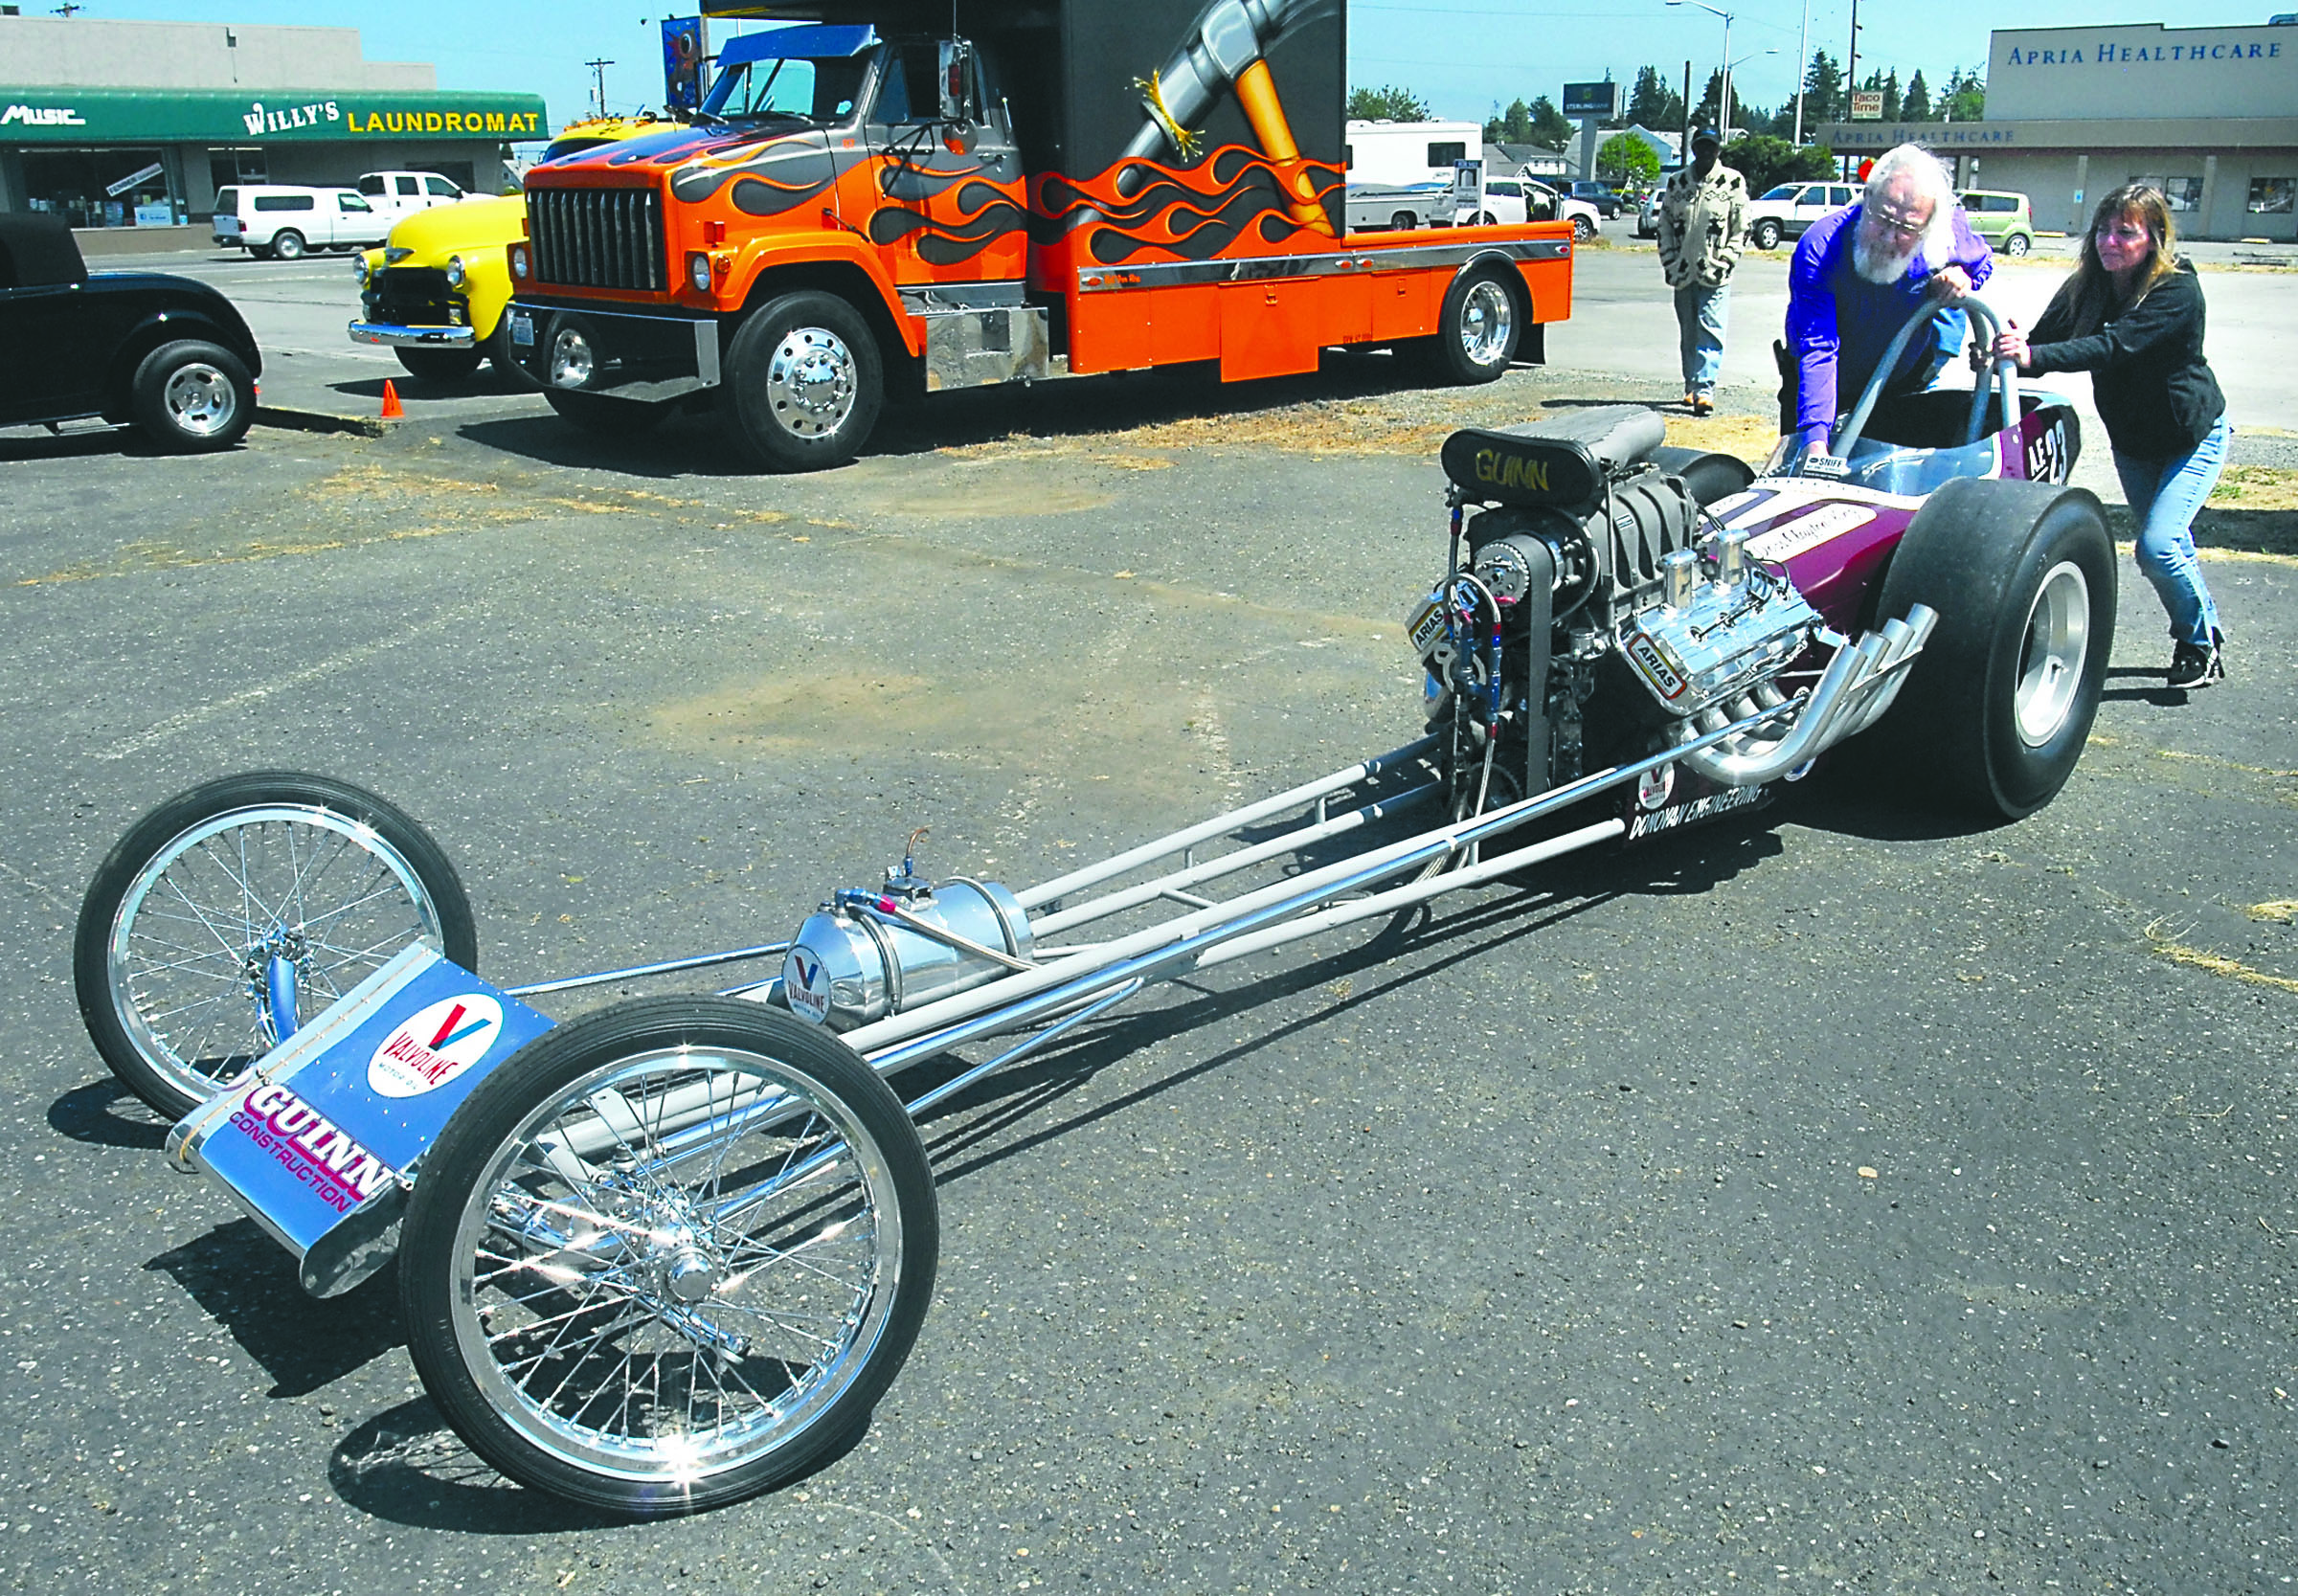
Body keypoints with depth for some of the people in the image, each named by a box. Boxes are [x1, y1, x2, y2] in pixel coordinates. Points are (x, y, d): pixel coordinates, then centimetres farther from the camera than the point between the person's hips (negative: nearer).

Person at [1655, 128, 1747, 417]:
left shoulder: (1733, 182, 1)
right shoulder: (1677, 182, 10)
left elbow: (1741, 228, 2)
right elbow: (1665, 224, 14)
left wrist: (1726, 261, -7)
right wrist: (1669, 261, 4)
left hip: (1714, 273, -3)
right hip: (1683, 271, 3)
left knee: (1710, 331, -12)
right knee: (1688, 333, 10)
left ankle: (1704, 388, -18)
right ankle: (1691, 386, 21)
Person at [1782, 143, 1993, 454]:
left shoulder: (1949, 227, -24)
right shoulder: (1818, 250, -36)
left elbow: (1982, 259, 3)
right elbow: (1817, 351, -42)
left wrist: (1963, 277, -24)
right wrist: (1814, 435, -55)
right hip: (1837, 390, -4)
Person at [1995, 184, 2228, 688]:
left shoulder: (2178, 291, -27)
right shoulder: (2085, 286, -10)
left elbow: (2115, 346, -41)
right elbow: (2046, 339, -19)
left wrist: (2034, 355, -55)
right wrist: (2013, 350, -43)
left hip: (2193, 437, -6)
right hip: (2131, 441, 6)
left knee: (2157, 547, -18)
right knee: (2172, 544, 17)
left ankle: (2202, 643, 6)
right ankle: (2204, 632, 39)